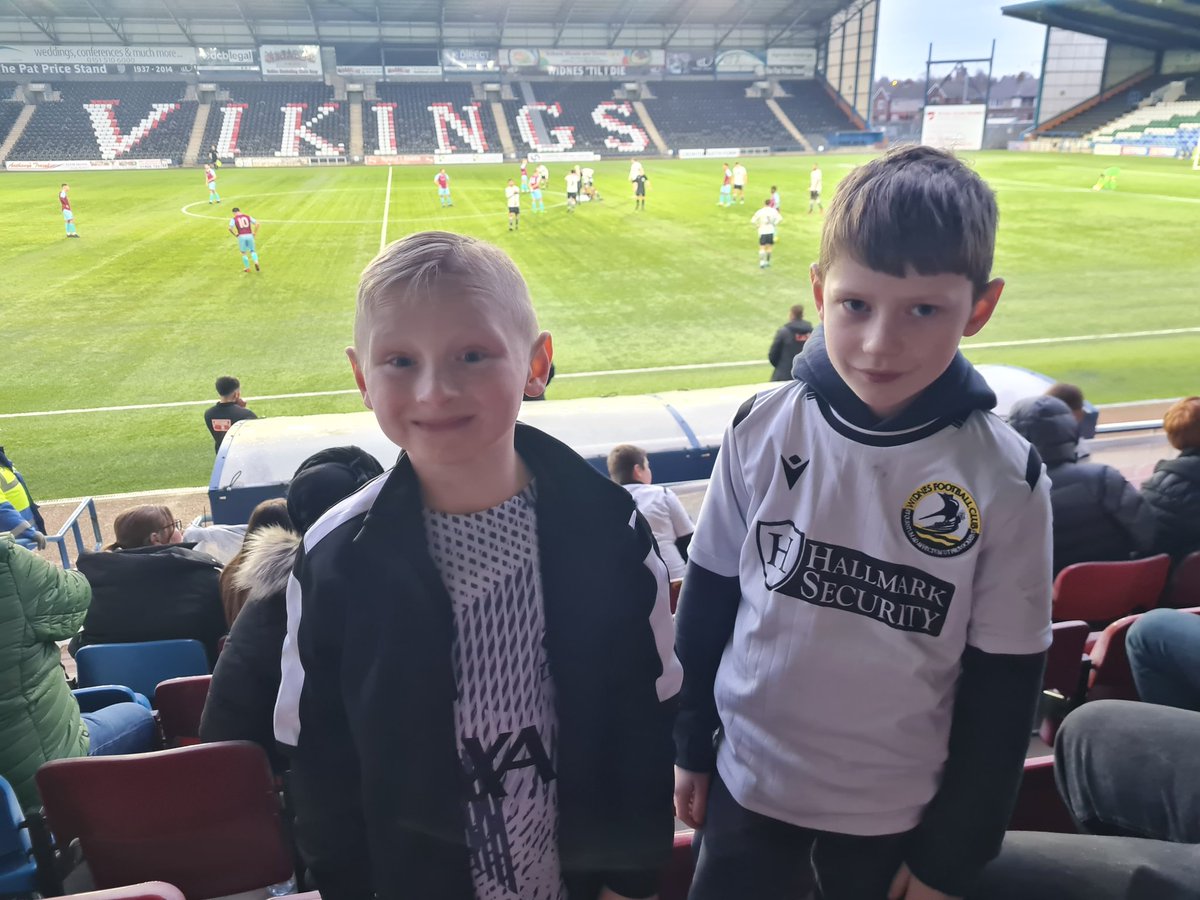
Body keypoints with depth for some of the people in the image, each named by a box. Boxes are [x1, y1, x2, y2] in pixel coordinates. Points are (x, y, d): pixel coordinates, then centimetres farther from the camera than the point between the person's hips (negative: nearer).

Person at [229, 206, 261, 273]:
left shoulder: (234, 219, 3)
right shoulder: (248, 217, 10)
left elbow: (230, 228, -10)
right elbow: (257, 224, 2)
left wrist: (235, 235, 6)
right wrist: (254, 233, 8)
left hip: (241, 237, -2)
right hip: (249, 236, 2)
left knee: (244, 253, 15)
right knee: (252, 251, 15)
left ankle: (247, 268, 20)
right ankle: (256, 262, -13)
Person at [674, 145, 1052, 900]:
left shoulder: (1008, 481, -16)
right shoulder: (763, 429, -14)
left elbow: (1004, 688, -7)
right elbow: (706, 597, -3)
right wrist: (690, 746, 5)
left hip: (900, 813, 0)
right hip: (748, 781, 1)